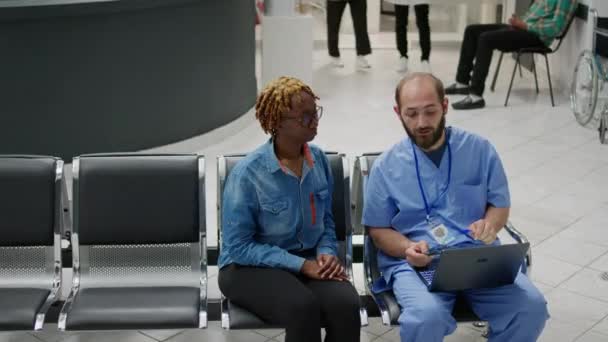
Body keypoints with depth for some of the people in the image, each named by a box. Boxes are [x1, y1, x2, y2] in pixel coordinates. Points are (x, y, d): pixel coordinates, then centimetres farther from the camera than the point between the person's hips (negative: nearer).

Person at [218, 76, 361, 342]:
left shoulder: (318, 159, 2)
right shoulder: (247, 173, -15)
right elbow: (238, 246, -14)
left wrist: (327, 253, -8)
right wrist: (300, 264, -19)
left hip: (309, 259, 4)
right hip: (251, 266, -4)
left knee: (346, 304, -27)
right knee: (303, 307, -34)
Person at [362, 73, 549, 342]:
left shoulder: (480, 150, 7)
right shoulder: (386, 166, 4)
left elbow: (499, 205, 13)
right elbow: (378, 229, 7)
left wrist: (489, 225, -11)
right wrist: (408, 248, -14)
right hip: (414, 262, -2)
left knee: (531, 305, -23)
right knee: (426, 316, -34)